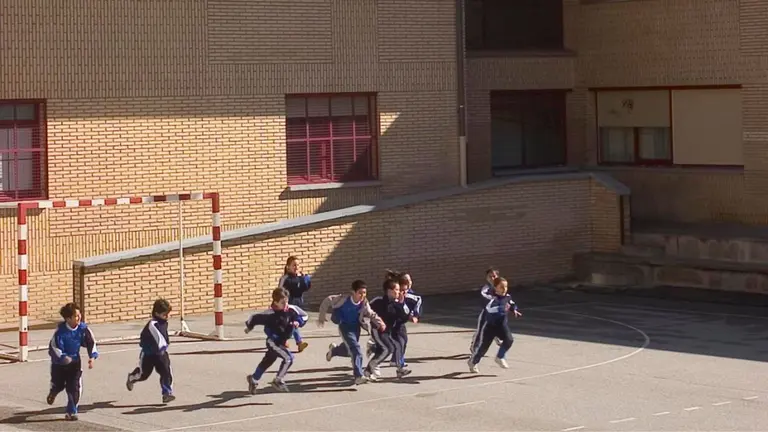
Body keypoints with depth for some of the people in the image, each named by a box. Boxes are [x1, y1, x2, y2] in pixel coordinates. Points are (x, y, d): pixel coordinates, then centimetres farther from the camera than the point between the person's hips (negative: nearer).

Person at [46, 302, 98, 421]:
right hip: (59, 361, -2)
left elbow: (91, 342, -5)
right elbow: (54, 347, -22)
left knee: (75, 387, -7)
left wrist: (92, 357, -16)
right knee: (58, 385, 12)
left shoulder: (83, 328, -15)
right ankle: (52, 394, 51)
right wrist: (64, 358, -34)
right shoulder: (60, 331, -25)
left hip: (74, 360, 2)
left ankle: (71, 412, 4)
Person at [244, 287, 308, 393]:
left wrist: (298, 322, -16)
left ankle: (253, 379, 40)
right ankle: (278, 380, -8)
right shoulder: (270, 314, -23)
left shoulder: (291, 310, -10)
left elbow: (304, 315, 2)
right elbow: (255, 318, -12)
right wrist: (249, 327, 0)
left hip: (282, 342, 6)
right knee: (288, 358, -20)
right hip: (273, 341, -6)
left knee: (267, 361, 21)